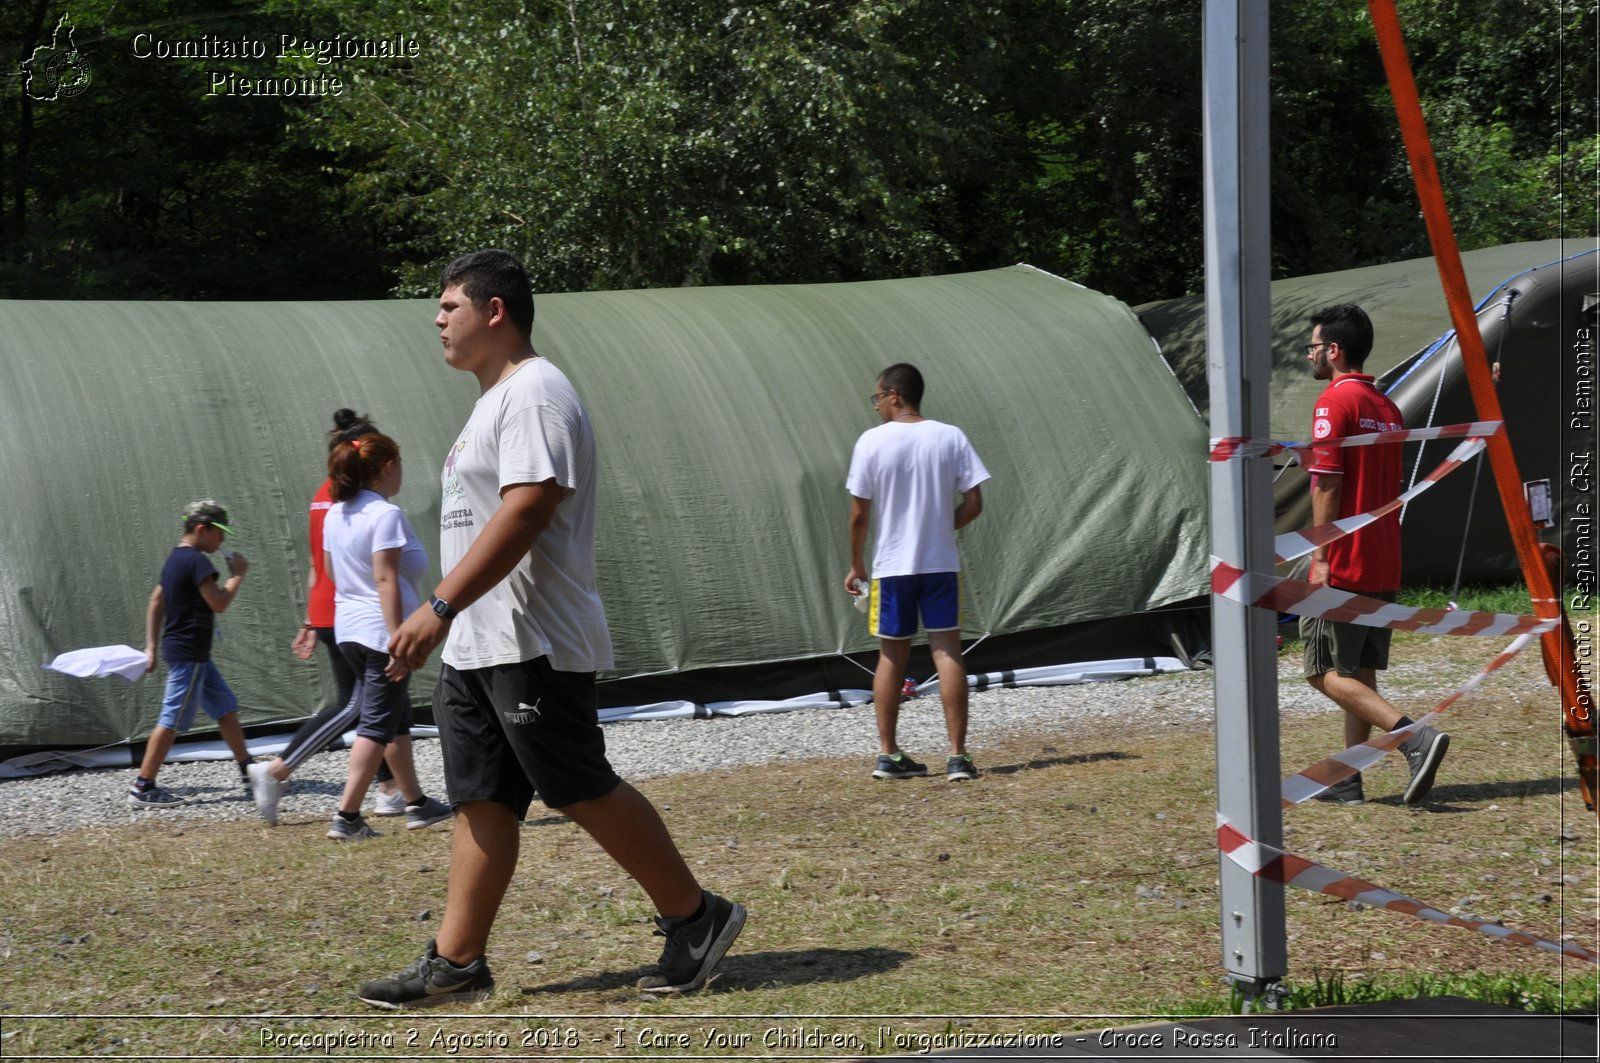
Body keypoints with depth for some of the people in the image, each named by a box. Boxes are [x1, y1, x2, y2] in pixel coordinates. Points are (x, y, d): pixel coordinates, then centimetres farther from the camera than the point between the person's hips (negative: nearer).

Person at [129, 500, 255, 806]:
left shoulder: (176, 559, 13)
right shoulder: (196, 561, -16)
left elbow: (156, 602, 16)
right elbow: (219, 603, -21)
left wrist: (152, 647, 17)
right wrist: (237, 575, -7)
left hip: (193, 654, 11)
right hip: (188, 653, -11)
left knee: (226, 707, 16)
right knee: (172, 720, -8)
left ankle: (248, 768, 25)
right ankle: (143, 787, -7)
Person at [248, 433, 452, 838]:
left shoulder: (335, 514, 10)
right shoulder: (386, 515, -16)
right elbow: (386, 581, -21)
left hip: (349, 629, 9)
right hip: (382, 631, -9)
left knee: (396, 718, 18)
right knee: (377, 724, -3)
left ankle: (417, 804, 25)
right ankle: (347, 818, -4)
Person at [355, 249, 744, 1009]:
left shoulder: (535, 393, -14)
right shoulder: (496, 398, 18)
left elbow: (523, 512, -25)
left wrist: (439, 607, -28)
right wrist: (446, 618, 22)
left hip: (532, 646, -10)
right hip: (476, 649, 10)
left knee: (581, 791, -4)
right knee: (481, 802, 8)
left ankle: (695, 918, 8)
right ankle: (455, 963, 10)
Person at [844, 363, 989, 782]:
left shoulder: (872, 441, -7)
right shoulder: (951, 437, -2)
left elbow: (859, 514, -5)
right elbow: (973, 504, -3)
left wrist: (856, 565, 7)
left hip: (891, 566, -1)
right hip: (942, 563, 1)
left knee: (892, 656, 11)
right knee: (947, 652, 2)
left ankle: (888, 754, 15)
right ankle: (958, 755, -4)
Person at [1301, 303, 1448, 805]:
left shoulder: (1335, 401, -10)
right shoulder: (1389, 408, 15)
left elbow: (1327, 486, -15)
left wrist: (1320, 557, -15)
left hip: (1343, 565, -8)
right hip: (1385, 568, 8)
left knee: (1328, 674, -6)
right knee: (1359, 674, 11)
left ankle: (1416, 738, -21)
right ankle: (1348, 781, 11)